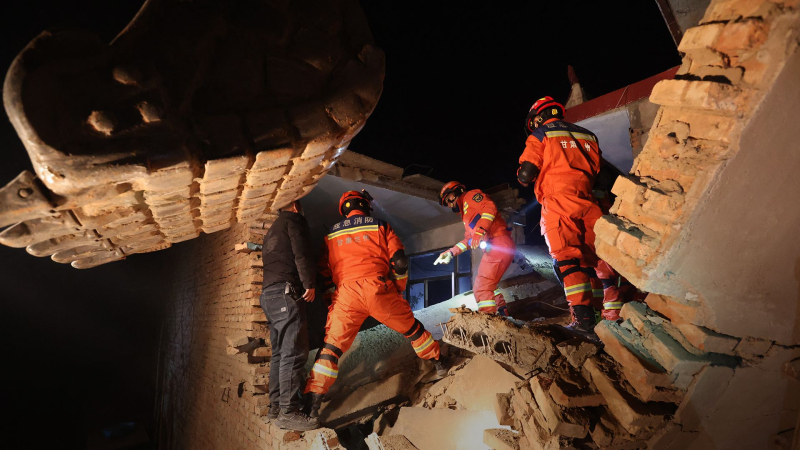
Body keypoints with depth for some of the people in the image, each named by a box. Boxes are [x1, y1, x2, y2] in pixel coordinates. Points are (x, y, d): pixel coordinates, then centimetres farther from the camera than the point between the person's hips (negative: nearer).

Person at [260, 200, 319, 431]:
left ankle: (276, 406, 17)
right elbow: (301, 253, -13)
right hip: (286, 292, -10)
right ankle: (289, 412, -12)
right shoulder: (294, 219, 2)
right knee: (294, 353, -12)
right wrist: (309, 283, -11)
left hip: (269, 294, 10)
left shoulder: (271, 231, 29)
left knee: (280, 353, 12)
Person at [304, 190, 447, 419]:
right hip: (378, 289, -1)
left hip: (345, 293, 1)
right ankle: (439, 364, 35)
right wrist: (398, 289, 19)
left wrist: (332, 298, 29)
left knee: (332, 345, 8)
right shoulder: (380, 226, 11)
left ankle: (313, 401, 2)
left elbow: (325, 271, 20)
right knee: (411, 328, 19)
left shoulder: (331, 234, 19)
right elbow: (400, 262, 4)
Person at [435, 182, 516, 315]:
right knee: (488, 285, 23)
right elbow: (468, 240, 27)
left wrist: (480, 231, -25)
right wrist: (451, 252, 17)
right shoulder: (466, 215, 30)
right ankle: (502, 313, 30)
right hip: (492, 248, 10)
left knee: (482, 287, -15)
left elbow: (490, 207, -14)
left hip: (499, 242, -10)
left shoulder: (471, 196, 4)